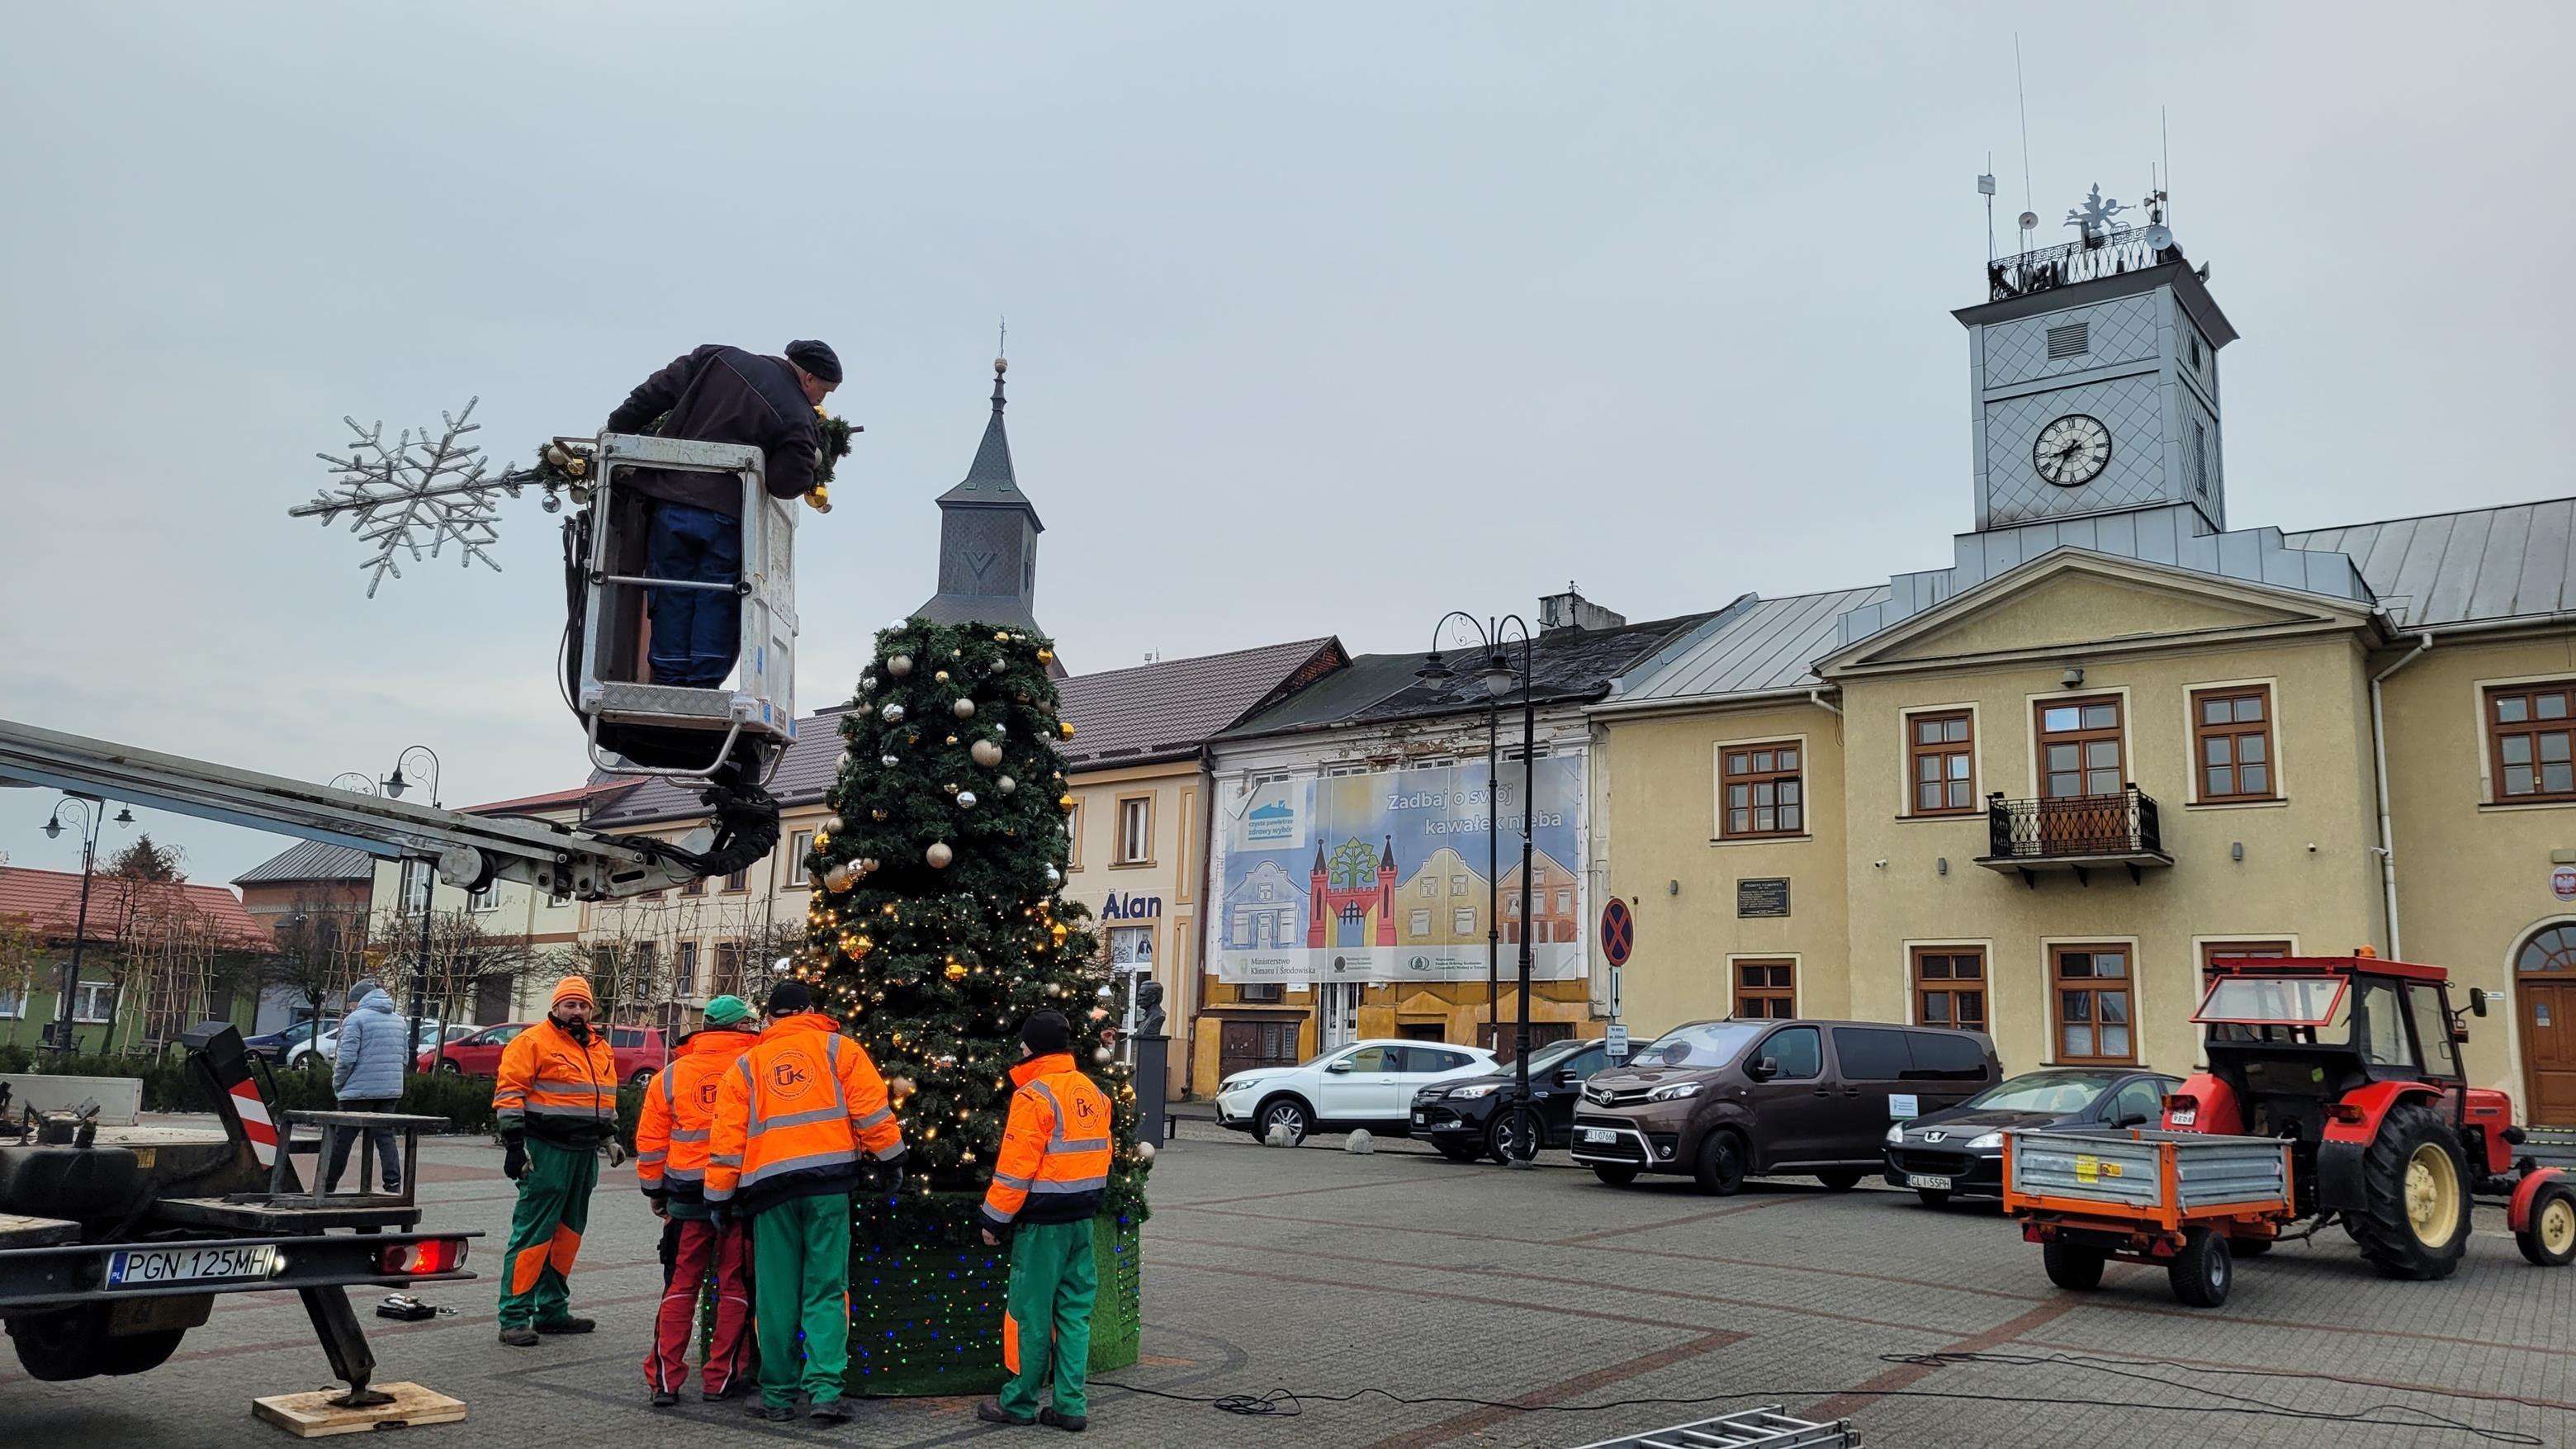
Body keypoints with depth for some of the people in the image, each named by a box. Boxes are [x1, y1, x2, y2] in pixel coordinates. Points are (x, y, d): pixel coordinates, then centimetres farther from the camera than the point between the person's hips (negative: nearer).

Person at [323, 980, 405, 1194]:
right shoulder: (399, 1021, 15)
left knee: (342, 1139, 5)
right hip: (391, 1090, 6)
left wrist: (337, 1084, 2)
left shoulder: (355, 1019, -6)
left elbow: (346, 1058, -12)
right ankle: (394, 1184, -4)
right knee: (385, 1137, 6)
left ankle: (327, 1187, 13)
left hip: (360, 1090, -6)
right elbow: (405, 1058, 17)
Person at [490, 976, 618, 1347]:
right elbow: (509, 1093, -11)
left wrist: (610, 1136, 22)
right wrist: (514, 1145, -15)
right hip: (546, 1152, -8)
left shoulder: (599, 1048, 16)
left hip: (584, 1153, 8)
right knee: (533, 1233, -7)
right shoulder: (533, 1042, -7)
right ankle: (514, 1318, -2)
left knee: (568, 1232, 12)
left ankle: (552, 1310, 21)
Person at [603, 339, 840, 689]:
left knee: (673, 600, 10)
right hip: (726, 518, -4)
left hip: (671, 504, 4)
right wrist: (810, 469, 11)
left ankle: (669, 682, 11)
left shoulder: (719, 357, 10)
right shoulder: (799, 419, -5)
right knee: (717, 607, 5)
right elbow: (789, 483, -10)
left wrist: (616, 431, 14)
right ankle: (703, 686, 4)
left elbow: (657, 392, 8)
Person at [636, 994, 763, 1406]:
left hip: (689, 1193, 3)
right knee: (735, 1286, 8)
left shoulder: (672, 1074, 4)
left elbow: (651, 1139, 8)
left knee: (681, 1284, 11)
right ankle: (721, 1379, 11)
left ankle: (665, 1379, 10)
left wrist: (655, 1189, 18)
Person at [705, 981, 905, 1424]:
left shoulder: (747, 1065, 15)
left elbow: (728, 1136, 12)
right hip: (828, 1180, -1)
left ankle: (778, 1395, 14)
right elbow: (871, 1108, 0)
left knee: (776, 1295, 9)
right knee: (827, 1290, 2)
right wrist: (893, 1156, 8)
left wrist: (719, 1196, 16)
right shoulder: (837, 1048, 9)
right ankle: (825, 1389, -7)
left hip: (770, 1184, 2)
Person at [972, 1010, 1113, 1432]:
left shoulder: (1034, 1096, -14)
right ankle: (1070, 1405, 11)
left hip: (1042, 1221, -7)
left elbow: (1016, 1166, -15)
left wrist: (995, 1219, -8)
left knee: (1030, 1311, 3)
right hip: (1082, 1219, 7)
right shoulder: (1093, 1093, 9)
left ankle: (1020, 1403, 12)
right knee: (1074, 1311, 9)